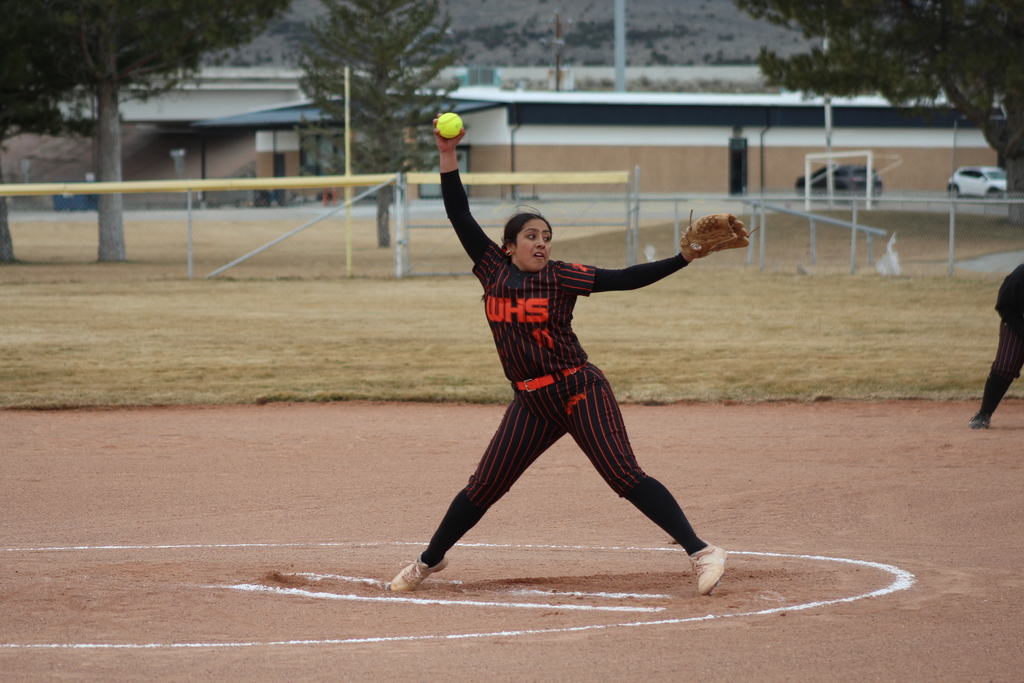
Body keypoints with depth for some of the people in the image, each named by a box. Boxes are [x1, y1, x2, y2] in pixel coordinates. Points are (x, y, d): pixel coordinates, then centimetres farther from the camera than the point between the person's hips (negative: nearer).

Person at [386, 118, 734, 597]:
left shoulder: (561, 277, -5)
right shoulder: (494, 269, 5)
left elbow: (625, 279, -8)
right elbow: (460, 216, 5)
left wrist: (682, 258, -17)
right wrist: (448, 157, -2)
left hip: (580, 391, -4)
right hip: (532, 403, 4)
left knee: (625, 476, -12)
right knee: (484, 486, 8)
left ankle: (702, 553, -13)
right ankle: (431, 559, 27)